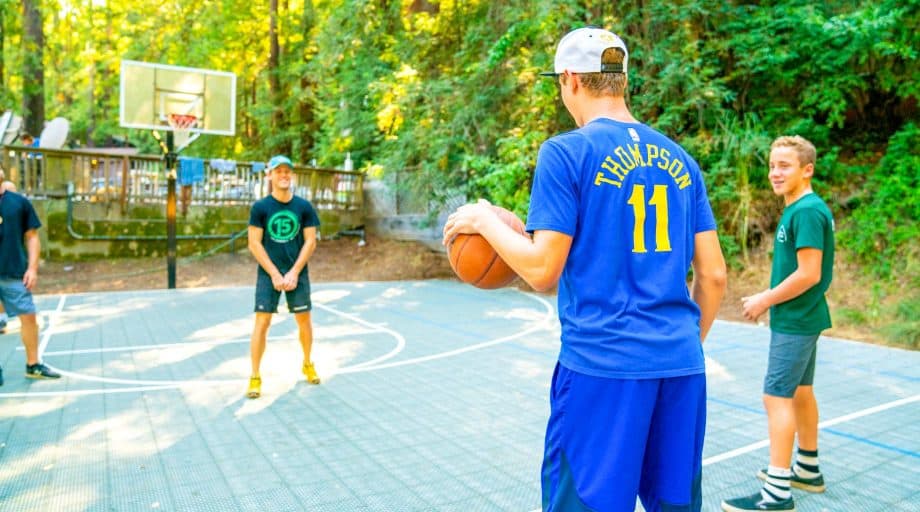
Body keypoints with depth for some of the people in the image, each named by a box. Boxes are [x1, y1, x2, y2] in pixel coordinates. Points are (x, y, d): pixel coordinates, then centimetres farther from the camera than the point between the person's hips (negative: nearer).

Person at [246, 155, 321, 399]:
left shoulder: (304, 207, 0)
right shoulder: (260, 207, -4)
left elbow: (310, 242, -1)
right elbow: (254, 244, -6)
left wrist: (294, 273, -10)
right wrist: (274, 274, -13)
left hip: (297, 273, 2)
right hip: (268, 273, -2)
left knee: (304, 320, 9)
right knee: (262, 322, -6)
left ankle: (307, 364, 31)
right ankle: (255, 377, 4)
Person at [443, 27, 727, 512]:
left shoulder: (566, 151, -6)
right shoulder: (679, 158, 11)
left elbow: (543, 270, -11)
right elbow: (714, 276, 10)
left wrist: (485, 221, 4)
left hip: (600, 363, -5)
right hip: (682, 365, 6)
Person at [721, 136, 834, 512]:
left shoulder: (807, 211, -18)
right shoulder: (799, 210, 11)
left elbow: (808, 274, -23)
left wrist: (765, 300, -14)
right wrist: (769, 298, 9)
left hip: (795, 322, -10)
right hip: (800, 319, 10)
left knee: (777, 397, -7)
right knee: (801, 392, 18)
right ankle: (808, 470, 32)